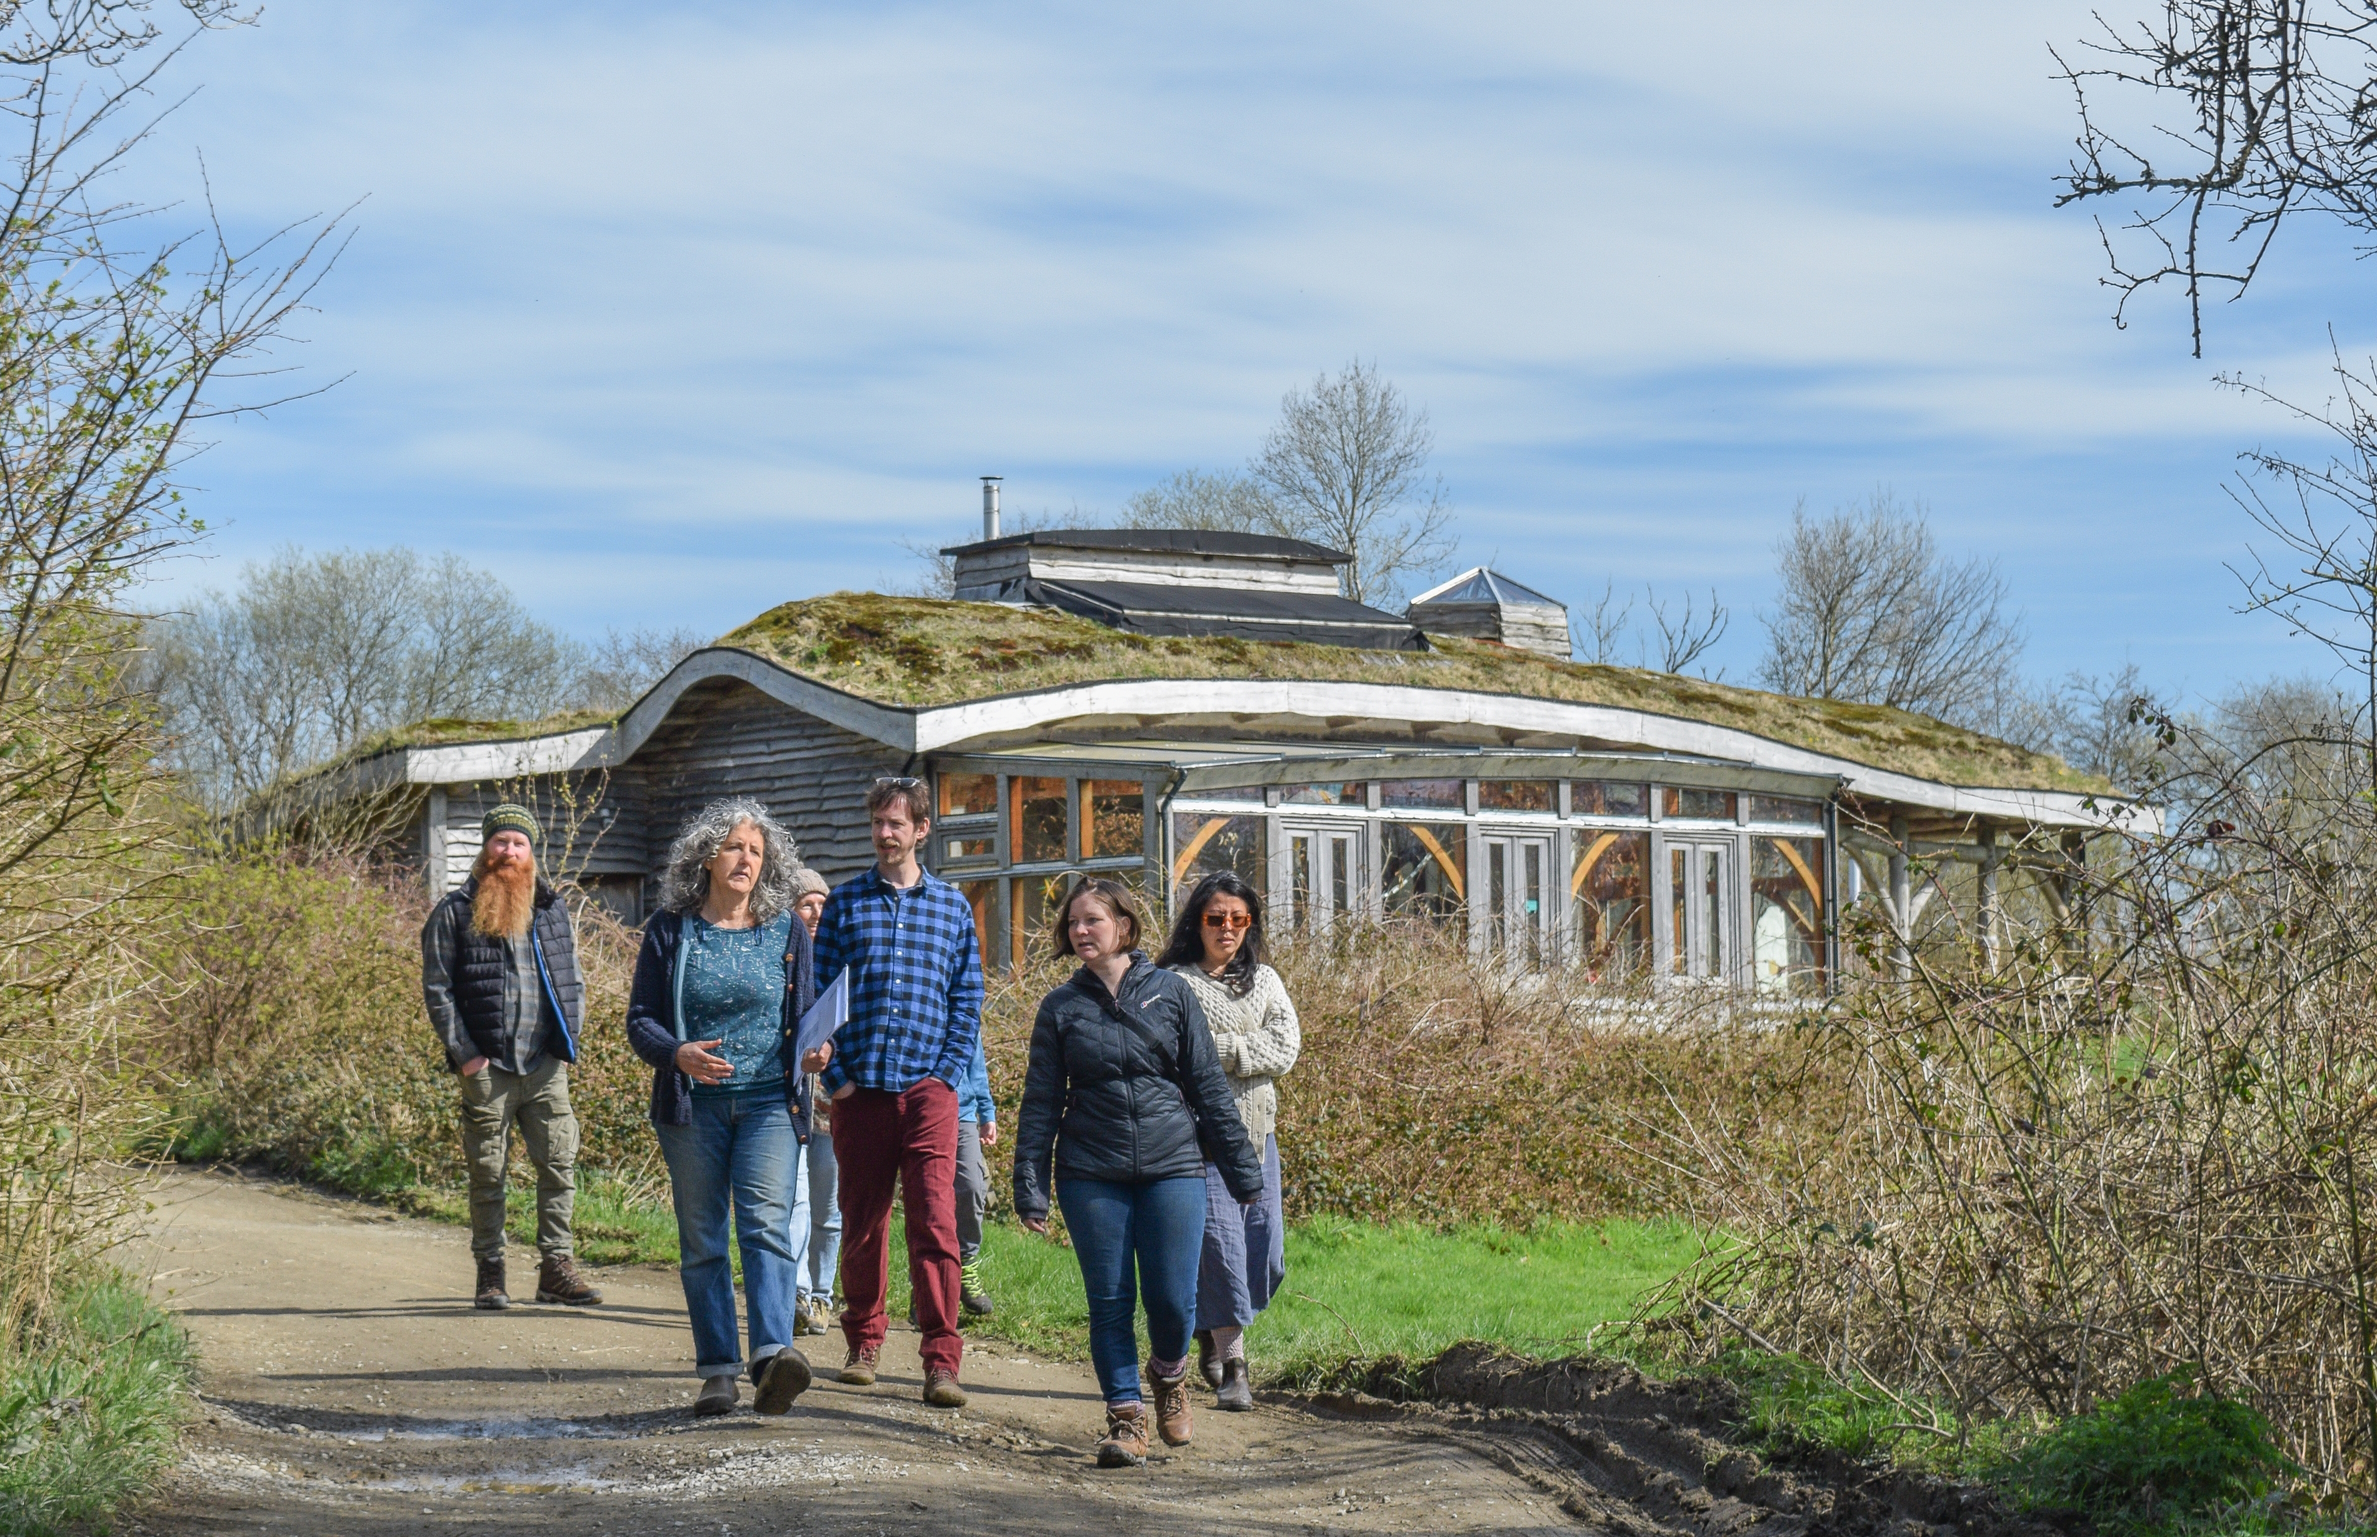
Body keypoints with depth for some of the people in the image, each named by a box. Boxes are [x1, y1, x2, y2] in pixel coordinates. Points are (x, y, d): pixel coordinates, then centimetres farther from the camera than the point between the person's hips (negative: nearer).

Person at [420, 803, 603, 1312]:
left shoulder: (553, 910, 13)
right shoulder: (454, 913, 1)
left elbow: (573, 982, 18)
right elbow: (437, 988, -2)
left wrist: (568, 1042, 7)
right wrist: (463, 1054, -9)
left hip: (546, 1066, 3)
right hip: (487, 1068, -3)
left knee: (561, 1164, -2)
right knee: (488, 1173, 3)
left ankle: (557, 1266, 5)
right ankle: (490, 1274, 11)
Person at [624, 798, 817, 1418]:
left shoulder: (787, 931, 7)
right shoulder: (670, 930, 4)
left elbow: (808, 1011, 13)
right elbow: (640, 1019, 3)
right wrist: (678, 1053, -18)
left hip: (769, 1102, -1)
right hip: (693, 1104, 1)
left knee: (767, 1222, -18)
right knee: (701, 1240, 4)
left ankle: (773, 1355, -31)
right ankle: (718, 1370, 10)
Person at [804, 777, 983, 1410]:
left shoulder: (952, 906, 10)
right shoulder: (844, 903, 9)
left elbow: (967, 1001, 9)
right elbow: (820, 994, 6)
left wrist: (947, 1075, -2)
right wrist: (833, 1074, -4)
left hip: (928, 1090, -1)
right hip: (859, 1090, 1)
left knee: (934, 1223, -10)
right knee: (862, 1221, 9)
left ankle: (941, 1360, -10)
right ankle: (864, 1341, 24)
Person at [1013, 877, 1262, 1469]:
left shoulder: (1171, 994, 5)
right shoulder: (1061, 1008, 7)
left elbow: (1208, 1086, 8)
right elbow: (1041, 1102, 7)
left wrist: (1241, 1168, 6)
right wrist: (1030, 1187, 0)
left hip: (1173, 1168, -1)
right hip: (1092, 1176, 1)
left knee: (1172, 1299, -5)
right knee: (1109, 1302, 1)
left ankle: (1169, 1373, 26)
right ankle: (1126, 1416, 14)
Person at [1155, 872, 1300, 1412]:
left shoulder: (1265, 981, 13)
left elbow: (1286, 1047, 0)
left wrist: (1219, 1049, -10)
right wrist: (1248, 1050, -12)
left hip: (1257, 1132, 5)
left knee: (1267, 1255, 3)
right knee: (1219, 1246, -9)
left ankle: (1215, 1329, 29)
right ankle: (1232, 1366, 1)